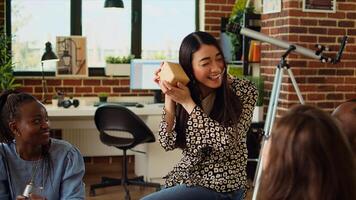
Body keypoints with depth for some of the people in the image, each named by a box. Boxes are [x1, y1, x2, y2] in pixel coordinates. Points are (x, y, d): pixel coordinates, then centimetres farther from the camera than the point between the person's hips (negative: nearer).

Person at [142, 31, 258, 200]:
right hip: (185, 177, 5)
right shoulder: (182, 93, -3)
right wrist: (168, 96, -16)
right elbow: (168, 143, -8)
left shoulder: (244, 90, -13)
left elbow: (227, 142, -23)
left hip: (221, 186, -4)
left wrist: (188, 103, -23)